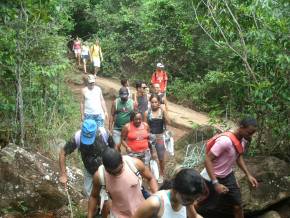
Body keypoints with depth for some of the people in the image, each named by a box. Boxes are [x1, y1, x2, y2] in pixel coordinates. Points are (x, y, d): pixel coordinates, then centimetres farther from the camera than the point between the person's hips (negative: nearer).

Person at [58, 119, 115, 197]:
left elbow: (113, 148, -11)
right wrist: (63, 174, -21)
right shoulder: (77, 137, -30)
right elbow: (62, 153, -18)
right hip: (89, 171, 2)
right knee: (88, 193, 16)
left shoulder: (104, 134, -31)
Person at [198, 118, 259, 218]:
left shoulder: (243, 139, -5)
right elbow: (207, 160, -29)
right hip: (212, 178, -7)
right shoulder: (225, 140, -32)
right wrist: (215, 183, -32)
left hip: (228, 176, 8)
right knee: (203, 208, 8)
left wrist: (248, 175, 5)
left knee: (238, 206, 13)